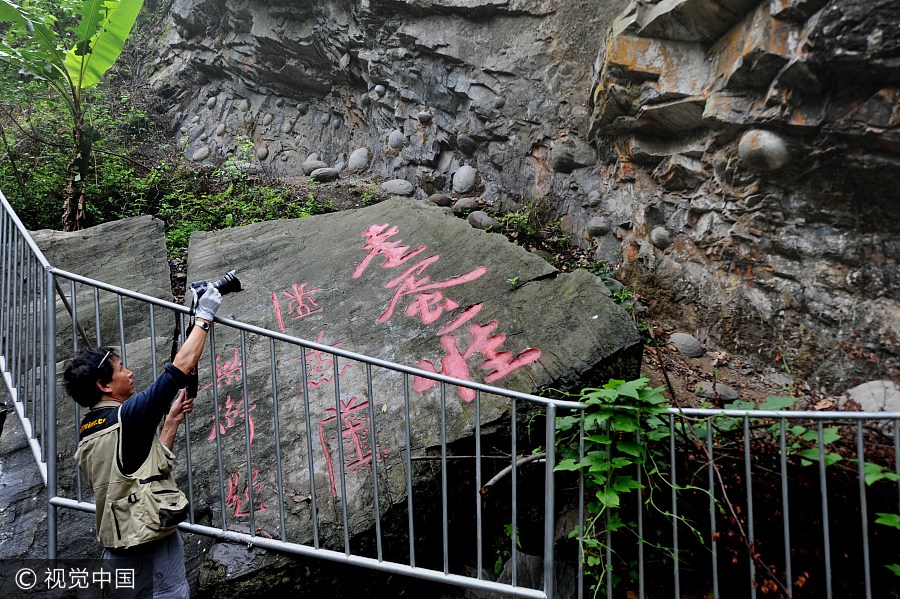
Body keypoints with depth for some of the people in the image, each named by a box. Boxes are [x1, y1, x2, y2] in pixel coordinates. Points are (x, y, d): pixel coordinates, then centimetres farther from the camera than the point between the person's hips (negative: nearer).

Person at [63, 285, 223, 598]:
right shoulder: (126, 416, -16)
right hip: (153, 547, -9)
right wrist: (204, 317, -4)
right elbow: (181, 367, -14)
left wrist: (173, 420, 15)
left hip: (118, 548, 9)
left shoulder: (87, 435, 10)